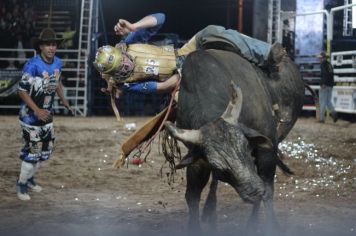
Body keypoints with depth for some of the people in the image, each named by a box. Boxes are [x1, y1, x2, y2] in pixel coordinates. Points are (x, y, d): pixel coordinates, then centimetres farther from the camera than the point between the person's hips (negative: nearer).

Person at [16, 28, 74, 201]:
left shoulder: (57, 63, -3)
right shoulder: (33, 65, -25)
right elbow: (22, 91, -21)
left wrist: (64, 102, 11)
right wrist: (37, 111, -26)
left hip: (47, 113, 7)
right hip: (31, 115, -7)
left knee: (46, 149, 16)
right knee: (32, 151, -4)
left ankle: (30, 177, 35)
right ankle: (21, 184, 13)